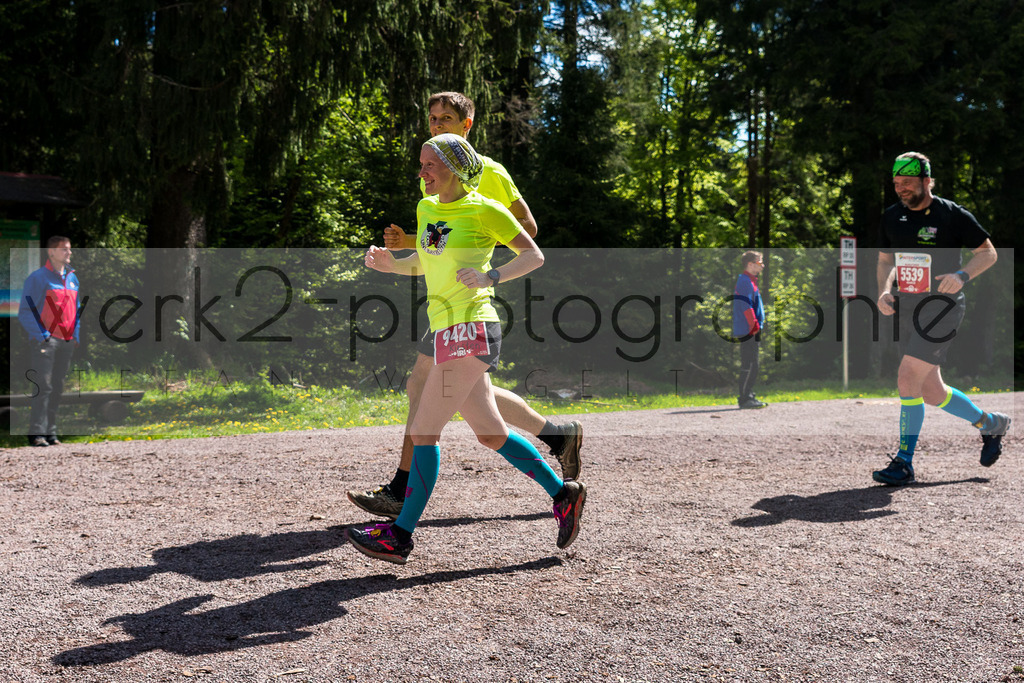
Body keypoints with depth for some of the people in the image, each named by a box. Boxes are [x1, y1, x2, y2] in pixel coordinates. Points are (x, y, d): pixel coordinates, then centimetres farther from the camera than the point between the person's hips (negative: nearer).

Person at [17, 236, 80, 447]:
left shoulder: (73, 278, 16)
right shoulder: (37, 278, -4)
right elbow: (25, 312, -7)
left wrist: (75, 335, 12)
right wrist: (41, 335, -14)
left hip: (67, 342, 6)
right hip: (45, 340, -6)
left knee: (58, 388, 8)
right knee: (43, 387, -11)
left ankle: (50, 432, 15)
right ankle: (37, 433, -10)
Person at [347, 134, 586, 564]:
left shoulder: (485, 211, -6)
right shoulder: (425, 208, 15)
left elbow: (534, 255, -2)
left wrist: (490, 277, -17)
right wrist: (389, 263, 6)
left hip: (470, 330, -8)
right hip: (447, 332, 8)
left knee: (423, 432, -8)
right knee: (491, 435, 13)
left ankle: (400, 535, -1)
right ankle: (563, 494, 25)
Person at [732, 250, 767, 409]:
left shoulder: (749, 281, 20)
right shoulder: (745, 281, -13)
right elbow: (746, 305, -20)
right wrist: (754, 325, -19)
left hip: (751, 330, 11)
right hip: (748, 330, -11)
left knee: (752, 364, 13)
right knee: (749, 365, -9)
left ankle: (748, 397, 17)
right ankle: (745, 399, -7)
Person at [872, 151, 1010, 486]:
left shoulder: (953, 215, -7)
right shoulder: (892, 216, 8)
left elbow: (988, 252, -1)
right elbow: (886, 260, 18)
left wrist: (962, 275, -18)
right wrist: (884, 291, 0)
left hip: (941, 307, -7)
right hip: (907, 308, 7)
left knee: (908, 381, -18)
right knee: (932, 393, 12)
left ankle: (904, 464, -8)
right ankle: (991, 424, 37)